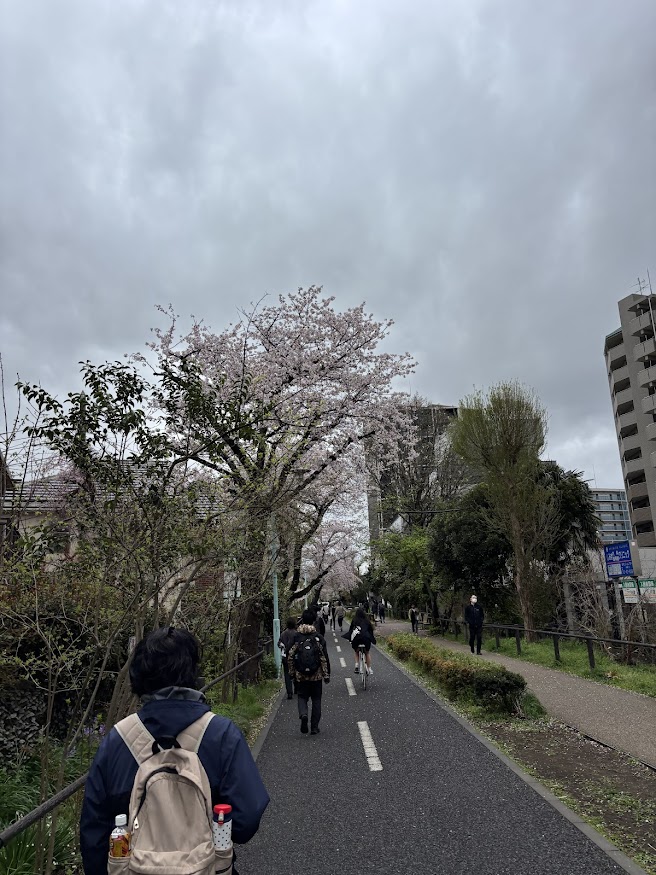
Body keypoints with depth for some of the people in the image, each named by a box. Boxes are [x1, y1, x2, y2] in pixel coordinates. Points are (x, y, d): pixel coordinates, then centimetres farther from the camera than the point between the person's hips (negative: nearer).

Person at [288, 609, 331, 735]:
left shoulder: (295, 637, -5)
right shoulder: (319, 637, -7)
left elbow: (289, 657, -2)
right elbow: (325, 658, -7)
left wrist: (292, 672, 10)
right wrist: (327, 675, 1)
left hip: (300, 675, 0)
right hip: (316, 675, 0)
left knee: (302, 696, 14)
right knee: (316, 699, 12)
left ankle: (303, 714, -14)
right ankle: (314, 727, 13)